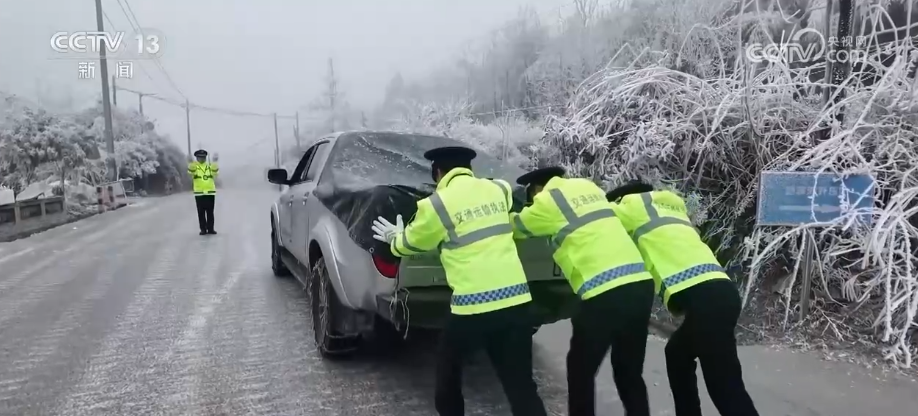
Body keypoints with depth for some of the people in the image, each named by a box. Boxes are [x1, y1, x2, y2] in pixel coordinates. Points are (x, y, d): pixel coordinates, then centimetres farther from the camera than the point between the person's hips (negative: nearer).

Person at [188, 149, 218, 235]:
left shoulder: (210, 166, 10)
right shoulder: (194, 166, 2)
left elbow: (215, 174, -9)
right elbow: (190, 172, -21)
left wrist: (215, 168, -26)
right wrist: (191, 167, -40)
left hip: (210, 192, 2)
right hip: (199, 193, -2)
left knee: (210, 212, 7)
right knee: (201, 212, 3)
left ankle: (210, 229, 13)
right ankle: (203, 229, 9)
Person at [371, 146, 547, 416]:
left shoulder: (438, 204, -2)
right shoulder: (498, 190, 12)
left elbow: (412, 243, 14)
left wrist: (393, 238, 36)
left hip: (474, 305, -4)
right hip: (517, 299, 4)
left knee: (448, 367, 25)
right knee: (521, 385, 9)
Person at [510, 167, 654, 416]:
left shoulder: (548, 200, 3)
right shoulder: (588, 187, 21)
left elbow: (517, 226, 19)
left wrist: (511, 216, 41)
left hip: (605, 293, -7)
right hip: (640, 284, 7)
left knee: (581, 371, 13)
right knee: (629, 372, 20)